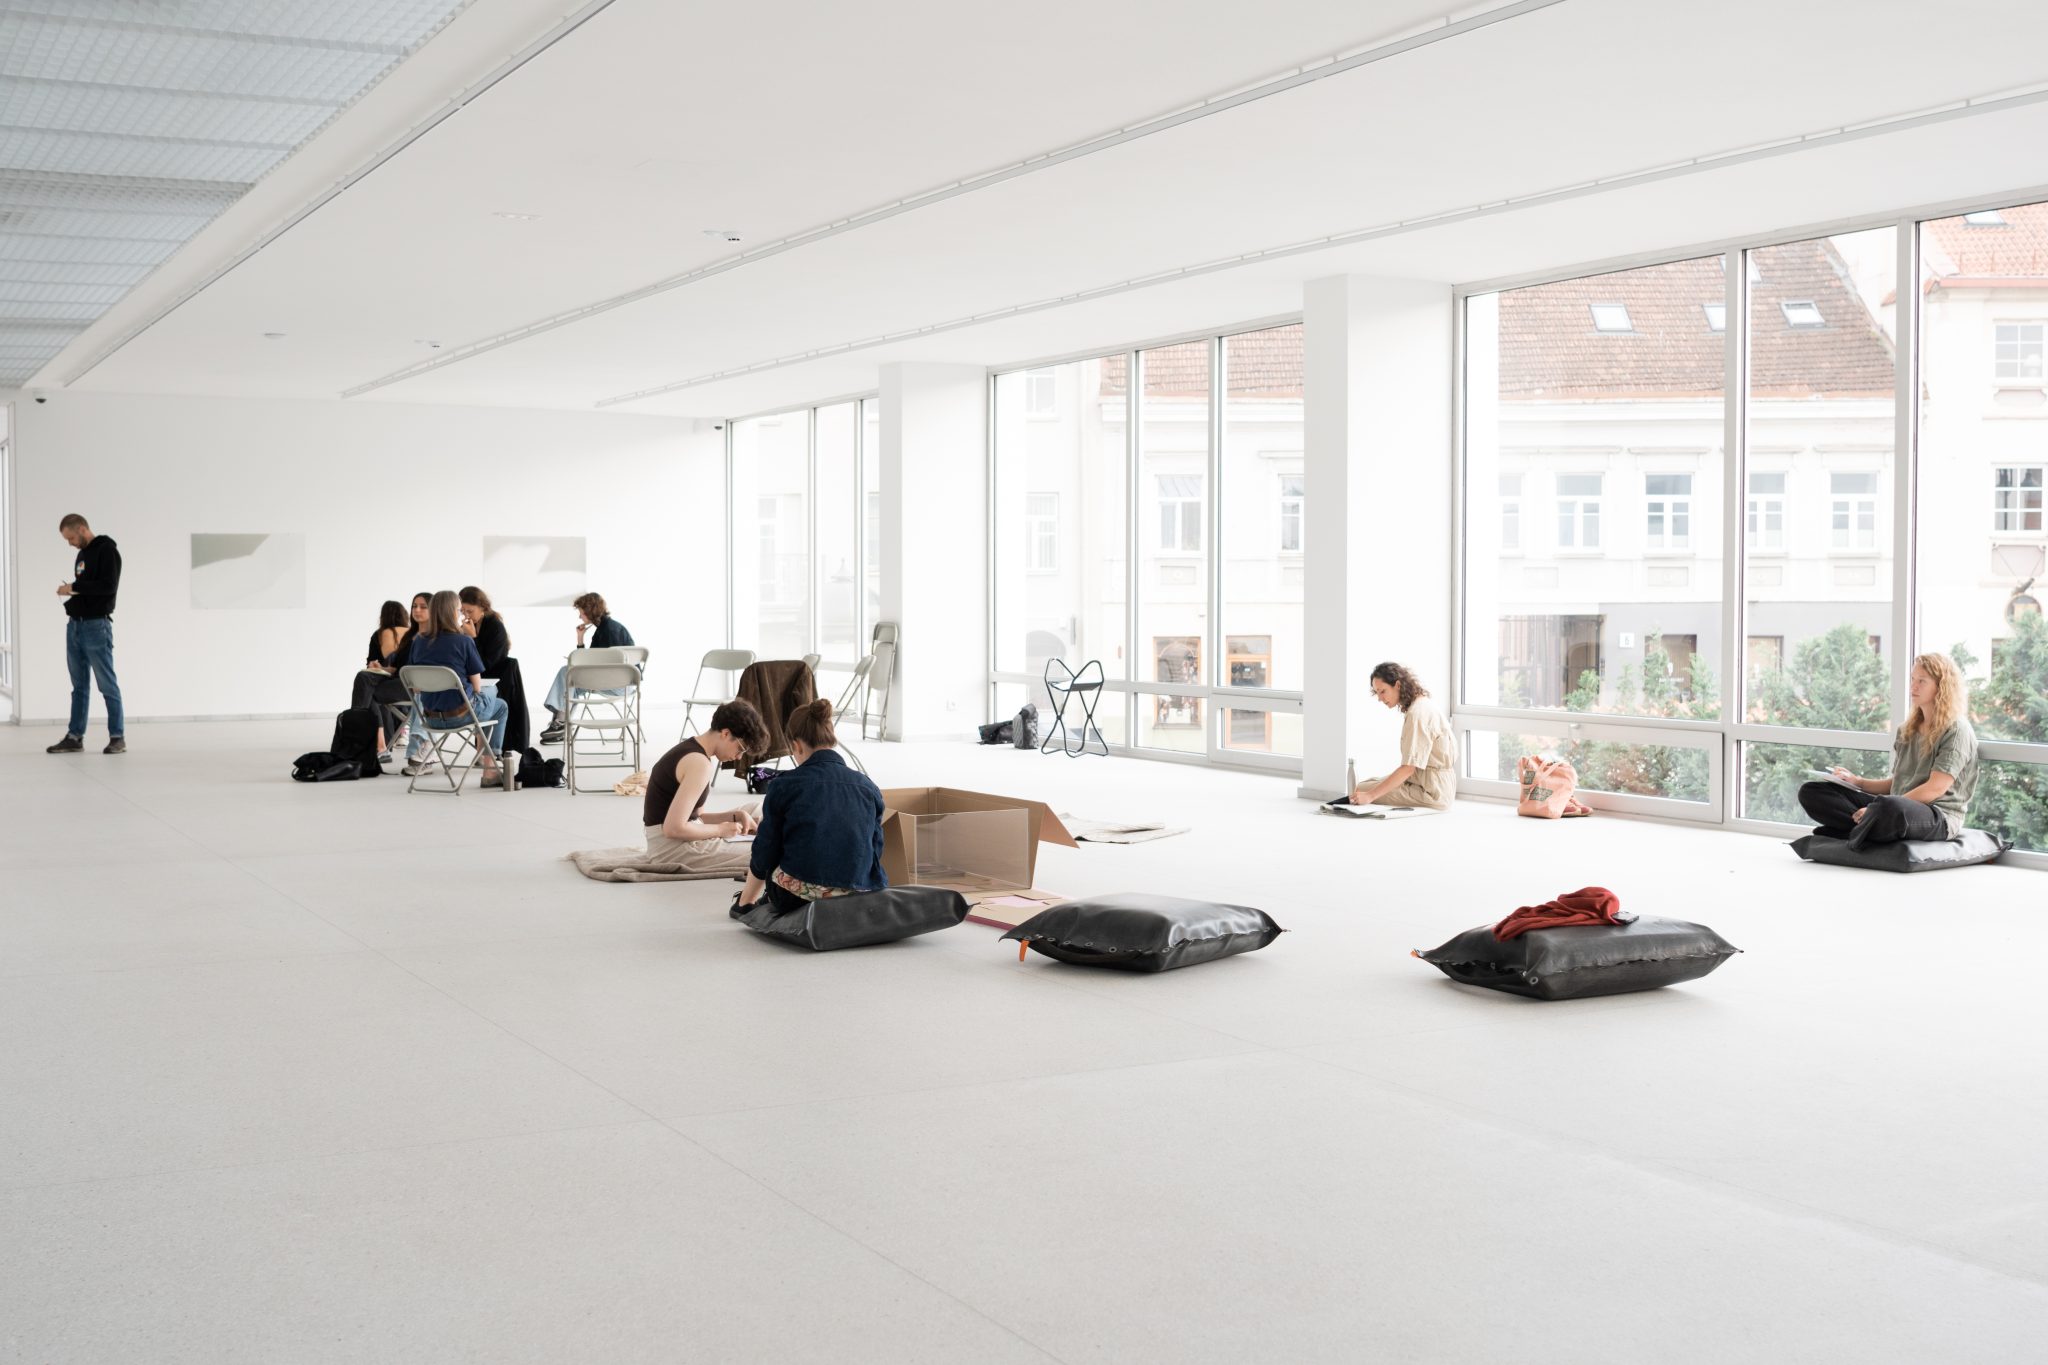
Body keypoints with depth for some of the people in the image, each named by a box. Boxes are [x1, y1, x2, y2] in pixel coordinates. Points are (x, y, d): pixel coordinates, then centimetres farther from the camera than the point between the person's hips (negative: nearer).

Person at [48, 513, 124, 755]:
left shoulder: (107, 550, -9)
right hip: (75, 625, 9)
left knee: (107, 684, -4)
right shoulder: (82, 554, 17)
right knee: (79, 685, 10)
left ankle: (118, 737, 0)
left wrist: (74, 587, -17)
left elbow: (108, 585, -20)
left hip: (96, 626, -8)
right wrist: (69, 591, 6)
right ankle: (74, 737, 14)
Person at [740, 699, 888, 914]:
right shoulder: (868, 787, 6)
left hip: (796, 897, -3)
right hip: (858, 899, 3)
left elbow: (764, 854, 6)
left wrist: (745, 901, 23)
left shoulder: (784, 785, -1)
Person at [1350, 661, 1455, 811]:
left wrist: (1370, 795, -27)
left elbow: (1409, 768, -24)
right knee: (1368, 783, 19)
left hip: (1431, 792, -10)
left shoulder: (1417, 713, -19)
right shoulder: (1423, 704, 11)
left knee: (1361, 790, -11)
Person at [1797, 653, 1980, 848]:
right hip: (1900, 807, 8)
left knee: (1890, 807, -46)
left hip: (1938, 817, -8)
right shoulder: (1907, 731, 20)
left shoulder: (1957, 730, -4)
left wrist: (1876, 809, -18)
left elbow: (1935, 788, -14)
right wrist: (1858, 782, 7)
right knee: (1811, 792, -5)